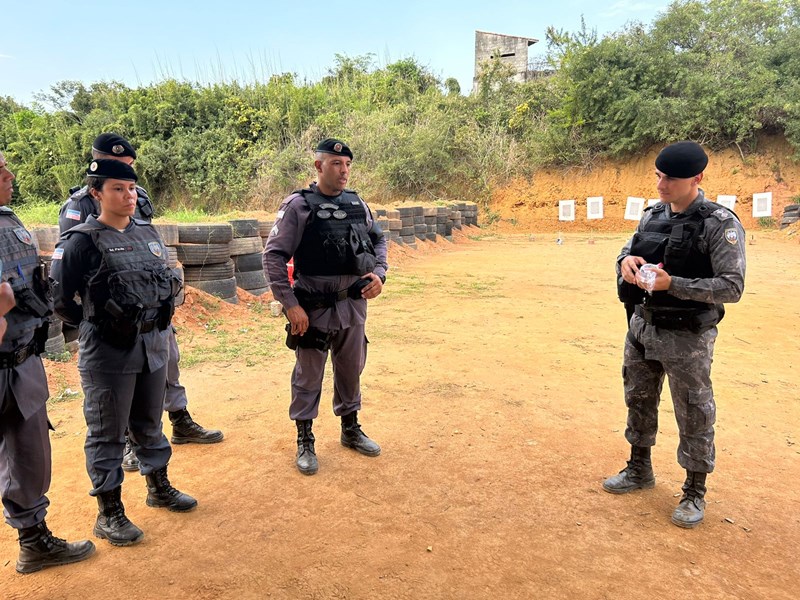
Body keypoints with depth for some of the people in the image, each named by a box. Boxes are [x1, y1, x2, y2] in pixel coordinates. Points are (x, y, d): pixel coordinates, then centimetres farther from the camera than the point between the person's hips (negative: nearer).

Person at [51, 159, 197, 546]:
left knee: (149, 423, 21)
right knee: (107, 434, 7)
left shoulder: (148, 232, 7)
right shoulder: (82, 241, -12)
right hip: (107, 355, -6)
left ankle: (159, 488, 38)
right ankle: (109, 514, 21)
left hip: (154, 348, 6)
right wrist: (93, 324, 1)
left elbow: (169, 281, 18)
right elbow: (59, 298, -9)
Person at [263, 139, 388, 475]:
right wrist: (290, 304, -17)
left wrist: (379, 273, -1)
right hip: (314, 308, -5)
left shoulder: (358, 204, 5)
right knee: (309, 375, 9)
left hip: (354, 305, 5)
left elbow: (378, 239, 17)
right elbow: (273, 256, -13)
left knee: (351, 370, 18)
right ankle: (305, 441, 26)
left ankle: (350, 429, 38)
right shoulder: (298, 205, -11)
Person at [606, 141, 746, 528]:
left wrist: (672, 284, -28)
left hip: (687, 337, -6)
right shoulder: (651, 216, 4)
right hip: (642, 327, 6)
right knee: (639, 402, 19)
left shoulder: (720, 225, -14)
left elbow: (732, 287, -18)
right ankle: (639, 470, 39)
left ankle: (694, 493, 26)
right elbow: (627, 254, 14)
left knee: (694, 417, 7)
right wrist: (626, 261, -10)